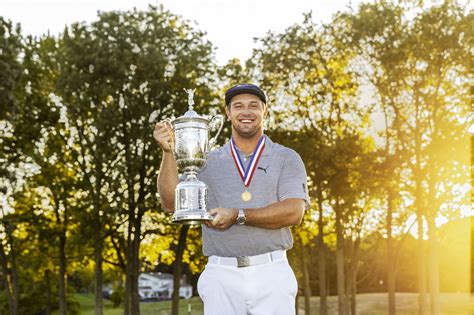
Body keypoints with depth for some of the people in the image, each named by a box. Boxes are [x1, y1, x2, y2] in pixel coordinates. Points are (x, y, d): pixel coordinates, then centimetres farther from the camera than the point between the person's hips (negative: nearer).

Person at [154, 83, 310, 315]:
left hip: (271, 273, -1)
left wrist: (238, 216, -15)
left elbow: (294, 212, -7)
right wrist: (168, 152, -9)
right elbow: (172, 203, 2)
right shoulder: (208, 162, 12)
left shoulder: (286, 159, 7)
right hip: (221, 276, 1)